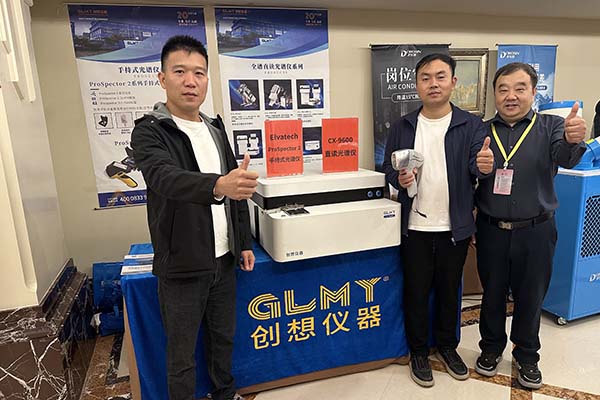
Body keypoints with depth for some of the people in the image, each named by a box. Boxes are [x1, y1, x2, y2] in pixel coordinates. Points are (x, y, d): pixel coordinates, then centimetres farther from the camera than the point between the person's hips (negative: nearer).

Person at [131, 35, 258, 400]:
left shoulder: (216, 129, 7)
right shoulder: (149, 132, -12)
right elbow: (166, 177, -34)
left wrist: (244, 242, 11)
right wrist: (217, 186, -53)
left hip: (224, 260, 6)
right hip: (182, 267, -5)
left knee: (224, 337, 22)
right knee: (182, 353, 11)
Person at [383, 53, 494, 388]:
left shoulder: (471, 125, -2)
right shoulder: (403, 126, 2)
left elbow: (477, 168, -10)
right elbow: (388, 170, 4)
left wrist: (484, 165, -34)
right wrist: (400, 179, -18)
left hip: (455, 228, 0)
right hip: (415, 227, 0)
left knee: (450, 290, 16)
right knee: (416, 291, 11)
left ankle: (448, 346, 39)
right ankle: (419, 351, 32)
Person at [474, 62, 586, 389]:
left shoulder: (550, 126, -3)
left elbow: (564, 157, -24)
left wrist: (572, 139, -45)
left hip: (535, 231, 0)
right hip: (491, 230, 1)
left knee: (531, 297, 14)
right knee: (492, 293, 15)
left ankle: (527, 356, 37)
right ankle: (491, 348, 38)